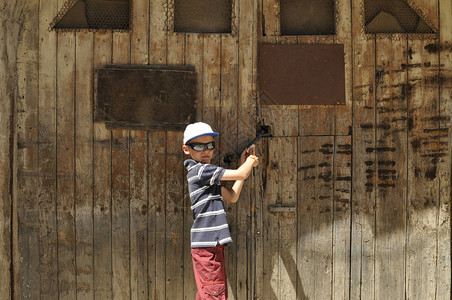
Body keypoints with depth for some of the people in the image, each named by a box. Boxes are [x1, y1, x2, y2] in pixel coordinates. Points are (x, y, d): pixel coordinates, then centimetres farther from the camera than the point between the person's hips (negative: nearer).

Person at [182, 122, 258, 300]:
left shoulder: (206, 175, 19)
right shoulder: (199, 170, -12)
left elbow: (232, 197, 21)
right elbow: (241, 174, -12)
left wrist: (244, 164, 20)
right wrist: (251, 161, 9)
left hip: (212, 244, 10)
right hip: (206, 244, -10)